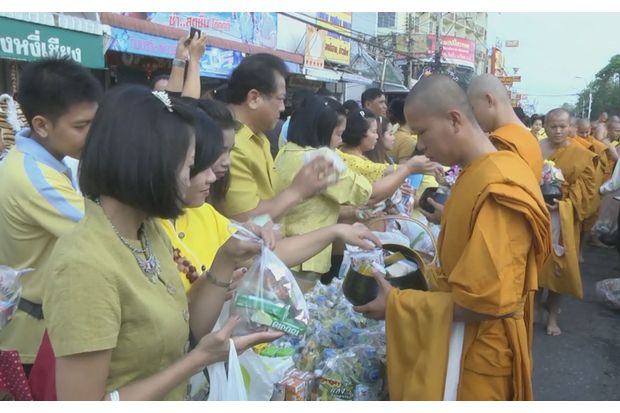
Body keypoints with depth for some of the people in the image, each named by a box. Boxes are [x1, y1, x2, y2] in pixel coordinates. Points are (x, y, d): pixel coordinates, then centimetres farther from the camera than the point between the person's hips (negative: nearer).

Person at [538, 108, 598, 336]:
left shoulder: (582, 155, -2)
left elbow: (586, 191, -4)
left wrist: (563, 204, -19)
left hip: (562, 219, 0)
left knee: (559, 266, 5)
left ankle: (553, 315, 21)